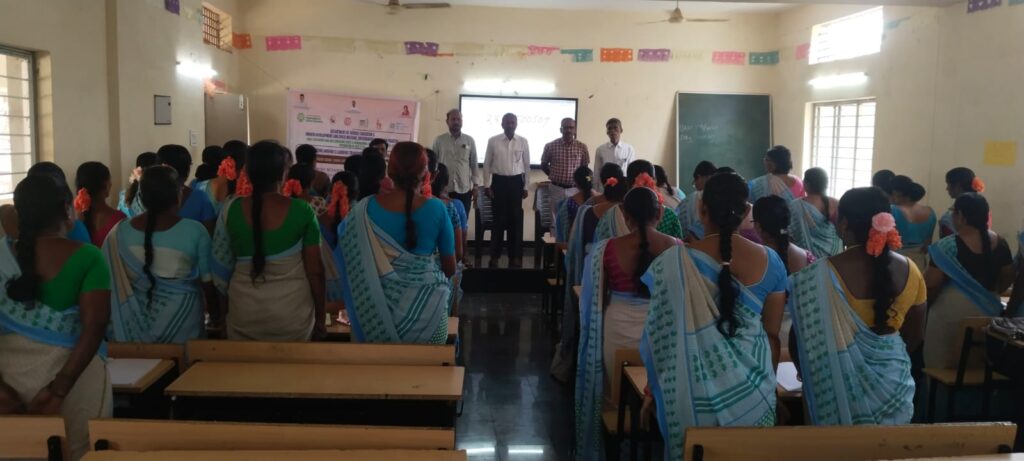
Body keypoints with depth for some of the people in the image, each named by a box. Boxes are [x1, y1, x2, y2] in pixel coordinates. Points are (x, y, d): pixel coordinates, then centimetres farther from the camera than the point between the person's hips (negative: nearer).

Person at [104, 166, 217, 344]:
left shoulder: (120, 231, -5)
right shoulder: (195, 231, -15)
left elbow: (112, 281, 2)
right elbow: (208, 282, -7)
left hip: (132, 325, 3)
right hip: (181, 321, -3)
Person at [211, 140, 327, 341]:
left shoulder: (231, 210, -8)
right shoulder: (302, 211, -11)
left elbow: (220, 265, 3)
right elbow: (315, 270, -7)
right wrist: (320, 316, 5)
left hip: (243, 314, 2)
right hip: (293, 315, -1)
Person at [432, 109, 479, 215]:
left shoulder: (470, 140, 6)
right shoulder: (439, 140, 3)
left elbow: (474, 164, 9)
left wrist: (475, 184, 4)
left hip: (464, 189, 1)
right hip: (444, 189, -1)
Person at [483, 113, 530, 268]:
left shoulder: (523, 142, 3)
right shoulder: (493, 141, -1)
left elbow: (526, 165, 7)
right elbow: (487, 164, 2)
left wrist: (525, 187, 5)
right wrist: (487, 185, -2)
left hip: (516, 182, 1)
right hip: (498, 181, -1)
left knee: (515, 219, 4)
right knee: (498, 219, 2)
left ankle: (515, 256, 13)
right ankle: (495, 255, 12)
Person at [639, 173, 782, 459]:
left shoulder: (674, 262, -13)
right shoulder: (770, 262, -3)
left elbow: (660, 336, -8)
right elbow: (772, 334, 4)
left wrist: (653, 390, 5)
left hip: (694, 395, -3)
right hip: (753, 393, 3)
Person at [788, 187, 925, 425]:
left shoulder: (821, 275, -19)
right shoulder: (909, 271, -6)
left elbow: (801, 335, -10)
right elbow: (915, 334, 6)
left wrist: (806, 374, 8)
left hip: (836, 383, -3)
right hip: (892, 379, 4)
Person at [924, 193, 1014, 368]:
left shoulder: (949, 246, -16)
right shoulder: (999, 242, 3)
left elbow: (931, 283, -15)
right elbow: (1008, 276, 13)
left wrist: (926, 303, 3)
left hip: (952, 310, -6)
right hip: (988, 310, 7)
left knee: (941, 363, 4)